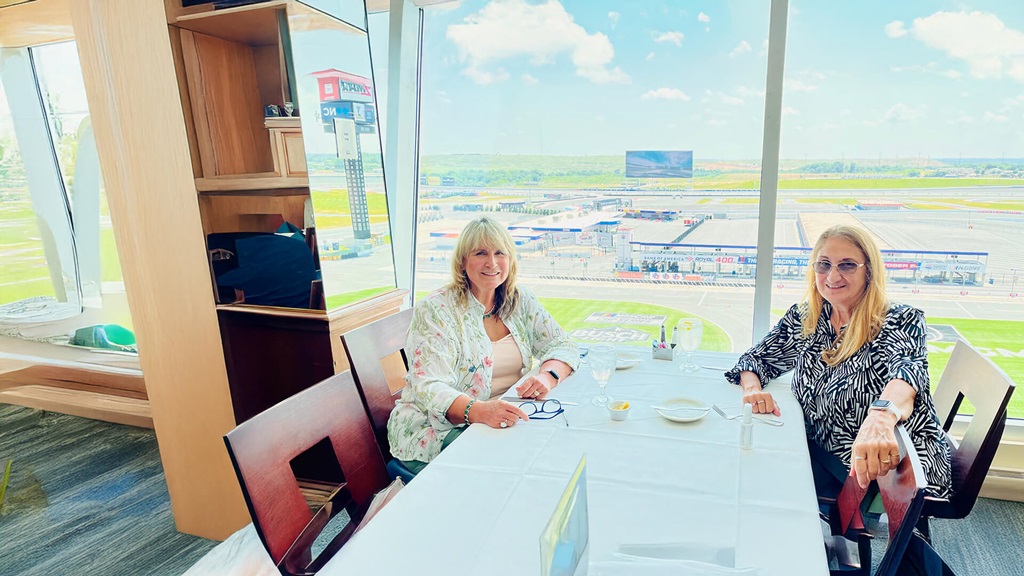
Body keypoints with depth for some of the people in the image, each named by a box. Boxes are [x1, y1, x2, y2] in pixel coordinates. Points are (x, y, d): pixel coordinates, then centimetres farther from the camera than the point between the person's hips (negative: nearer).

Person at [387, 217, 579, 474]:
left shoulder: (520, 301, 5)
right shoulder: (434, 311, -11)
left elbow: (562, 346, 4)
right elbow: (431, 388, -20)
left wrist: (547, 376, -20)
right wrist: (479, 411, -40)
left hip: (505, 421, 6)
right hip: (435, 431, -5)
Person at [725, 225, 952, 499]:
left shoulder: (901, 321, -10)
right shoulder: (804, 317, 3)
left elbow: (907, 368, -31)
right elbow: (756, 358, 9)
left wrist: (881, 417, -54)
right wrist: (753, 387, -16)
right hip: (822, 454, 5)